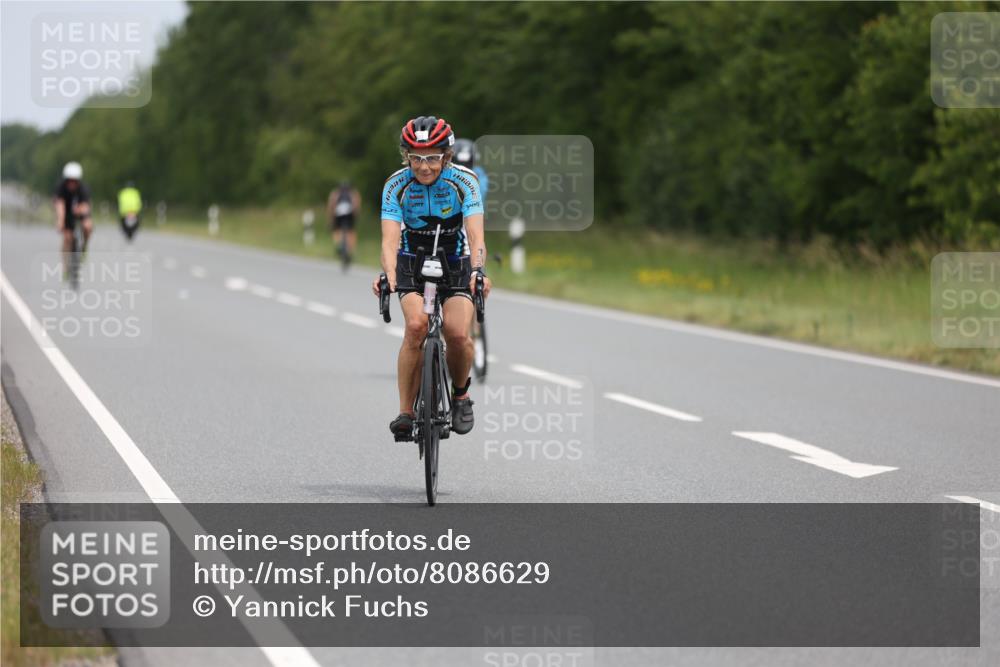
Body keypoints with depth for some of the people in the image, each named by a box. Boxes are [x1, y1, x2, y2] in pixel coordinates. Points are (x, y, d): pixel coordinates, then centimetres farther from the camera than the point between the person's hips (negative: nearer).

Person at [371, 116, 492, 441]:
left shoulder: (464, 181, -20)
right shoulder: (397, 185, -18)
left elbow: (476, 235, -29)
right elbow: (390, 238, -27)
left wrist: (478, 271, -48)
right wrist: (387, 274, -47)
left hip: (455, 265, 0)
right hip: (412, 265, 0)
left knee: (458, 334, -23)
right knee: (416, 325, -28)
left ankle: (460, 394, 8)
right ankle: (406, 411, -19)